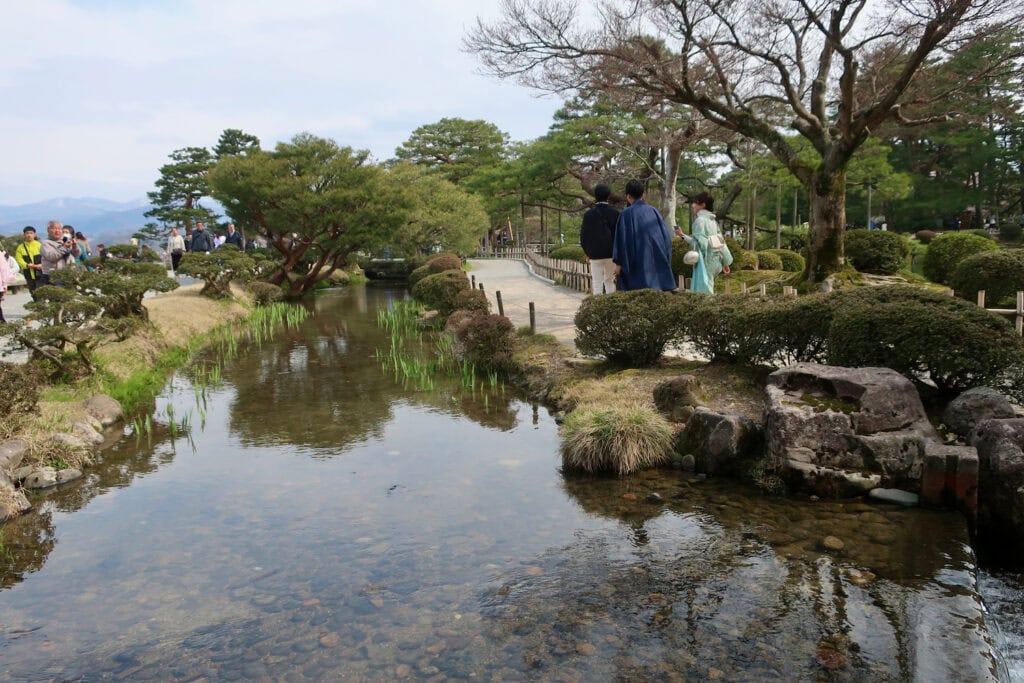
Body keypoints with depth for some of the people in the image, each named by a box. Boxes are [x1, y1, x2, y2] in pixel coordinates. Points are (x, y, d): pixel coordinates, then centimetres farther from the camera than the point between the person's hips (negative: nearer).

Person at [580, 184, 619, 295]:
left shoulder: (588, 214, -2)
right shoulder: (614, 213, -5)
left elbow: (583, 235, 2)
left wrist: (587, 252, 13)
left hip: (595, 254, -1)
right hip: (611, 253, 1)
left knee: (597, 283, 2)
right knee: (610, 281, 15)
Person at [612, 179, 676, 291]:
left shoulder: (626, 213, -6)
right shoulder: (653, 211, 7)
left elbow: (622, 239, -10)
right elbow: (666, 235, 8)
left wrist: (618, 263, -6)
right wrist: (664, 260, 16)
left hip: (637, 262, -5)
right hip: (656, 260, 5)